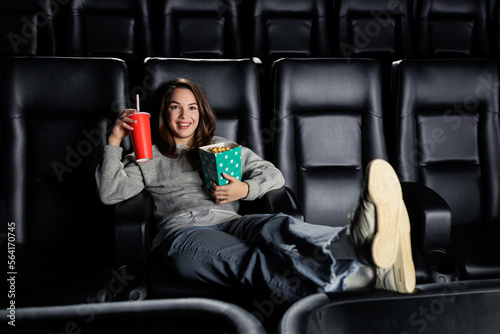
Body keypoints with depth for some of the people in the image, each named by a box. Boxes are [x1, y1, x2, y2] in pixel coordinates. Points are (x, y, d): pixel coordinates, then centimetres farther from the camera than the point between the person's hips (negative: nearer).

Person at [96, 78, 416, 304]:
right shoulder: (150, 157, 24)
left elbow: (274, 174, 22)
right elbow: (109, 192, 14)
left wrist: (246, 189, 1)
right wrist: (114, 141, 8)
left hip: (231, 222, 3)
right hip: (185, 232, -3)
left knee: (277, 227, -36)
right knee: (247, 261, -39)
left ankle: (359, 238, -70)